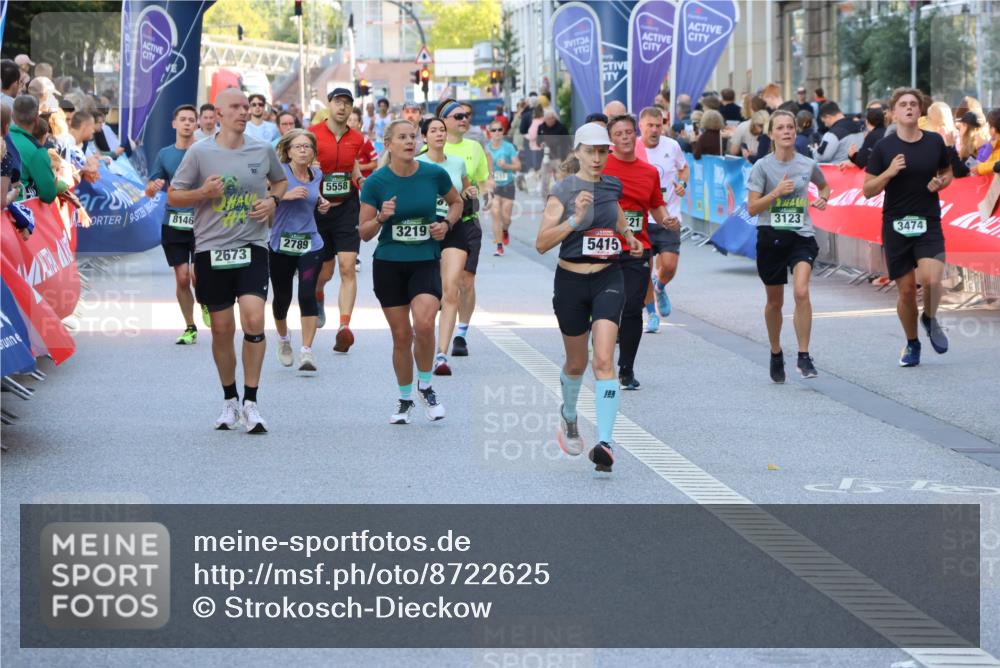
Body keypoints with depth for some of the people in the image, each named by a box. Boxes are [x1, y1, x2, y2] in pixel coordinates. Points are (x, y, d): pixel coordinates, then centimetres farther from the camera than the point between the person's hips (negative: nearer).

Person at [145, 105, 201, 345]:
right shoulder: (165, 154, 8)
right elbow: (149, 192, 10)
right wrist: (153, 187, -13)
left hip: (201, 223, -3)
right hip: (173, 223, 3)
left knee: (198, 277, -13)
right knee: (181, 279, 4)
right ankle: (190, 329, 18)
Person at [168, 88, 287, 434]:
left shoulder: (263, 150, 4)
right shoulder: (199, 152, -2)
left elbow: (281, 181, 23)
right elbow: (172, 197, 4)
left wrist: (273, 200, 2)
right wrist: (202, 192, -14)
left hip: (252, 248, 0)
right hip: (211, 250, 0)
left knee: (254, 319, -16)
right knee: (222, 329, 6)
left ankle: (251, 403, -7)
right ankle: (230, 400, 24)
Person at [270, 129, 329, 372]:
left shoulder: (317, 175, 7)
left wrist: (321, 204, 8)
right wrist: (285, 195, -29)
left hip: (310, 244, 2)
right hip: (281, 244, -2)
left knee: (307, 295, -12)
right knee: (282, 297, 10)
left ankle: (307, 350, -9)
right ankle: (283, 339, 38)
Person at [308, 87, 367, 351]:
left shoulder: (356, 139, 5)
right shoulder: (313, 134, -4)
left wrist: (362, 179, 1)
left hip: (347, 208, 1)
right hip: (319, 208, -1)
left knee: (348, 268, -13)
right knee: (325, 271, 10)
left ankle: (344, 327, -19)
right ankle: (317, 297, 48)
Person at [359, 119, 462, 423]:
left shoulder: (434, 174, -5)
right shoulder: (376, 182, -7)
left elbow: (456, 202, 15)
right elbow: (364, 232, -2)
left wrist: (447, 223, -4)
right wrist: (381, 218, -21)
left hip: (426, 261, -1)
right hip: (389, 264, 1)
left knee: (424, 324, -22)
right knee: (401, 335, 5)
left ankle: (425, 385, 3)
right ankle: (405, 398, 26)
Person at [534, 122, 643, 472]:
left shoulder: (612, 186, 5)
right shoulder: (562, 191, -9)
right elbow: (541, 243, -17)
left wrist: (629, 236, 16)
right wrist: (574, 218, -27)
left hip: (608, 279, 1)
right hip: (571, 282, -1)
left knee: (604, 360, -16)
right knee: (576, 363, 15)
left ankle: (605, 441, -21)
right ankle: (568, 414, 47)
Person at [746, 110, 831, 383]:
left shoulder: (808, 165, 2)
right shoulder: (762, 166, -4)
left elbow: (824, 185, 24)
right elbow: (752, 208, -7)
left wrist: (822, 199, 3)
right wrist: (776, 192, -19)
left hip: (801, 237, 0)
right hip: (771, 237, 0)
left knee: (801, 292, -22)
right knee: (775, 301, 12)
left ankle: (803, 356, -15)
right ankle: (776, 354, 34)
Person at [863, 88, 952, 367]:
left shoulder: (935, 142, 2)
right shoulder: (884, 147, -3)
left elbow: (947, 172, 19)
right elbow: (868, 190, -1)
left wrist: (941, 183, -3)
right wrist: (889, 172, -17)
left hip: (929, 225, 0)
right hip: (896, 226, 0)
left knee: (931, 279, -21)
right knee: (906, 290, 4)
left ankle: (930, 319, 11)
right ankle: (912, 344, 26)